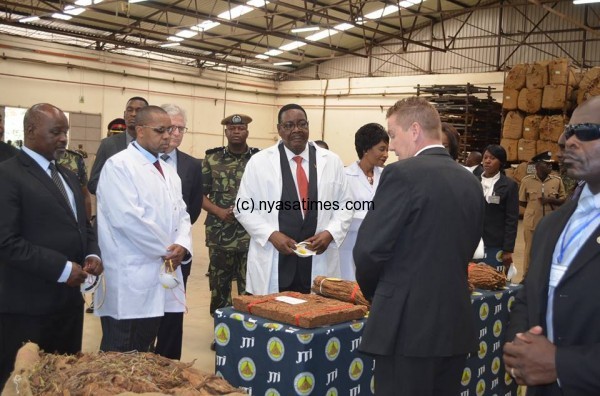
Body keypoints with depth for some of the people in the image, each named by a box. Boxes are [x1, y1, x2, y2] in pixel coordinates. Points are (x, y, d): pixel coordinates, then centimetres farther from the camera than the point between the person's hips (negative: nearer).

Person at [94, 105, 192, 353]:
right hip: (128, 282, -7)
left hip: (161, 278, 8)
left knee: (142, 358, 15)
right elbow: (127, 218, -19)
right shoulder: (119, 165, -9)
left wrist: (182, 246, -7)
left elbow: (181, 215, 14)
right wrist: (168, 249, -11)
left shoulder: (169, 172, 17)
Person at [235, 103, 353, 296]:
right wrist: (271, 235, -11)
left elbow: (345, 205, 10)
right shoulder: (259, 162, 1)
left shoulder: (331, 161, 7)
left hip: (320, 263, 2)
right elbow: (244, 208, 2)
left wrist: (330, 233, -8)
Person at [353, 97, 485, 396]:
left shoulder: (403, 173, -13)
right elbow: (466, 248, 14)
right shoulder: (471, 182, 9)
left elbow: (369, 249, -13)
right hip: (456, 325, 7)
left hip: (408, 325, -7)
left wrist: (373, 292, 5)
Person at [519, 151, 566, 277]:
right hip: (532, 223, -1)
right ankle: (526, 277, 20)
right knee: (530, 250, 7)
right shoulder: (527, 180, -3)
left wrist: (551, 200, -12)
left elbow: (563, 199, 4)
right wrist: (534, 207, -2)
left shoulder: (557, 180, 1)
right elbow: (521, 201, 5)